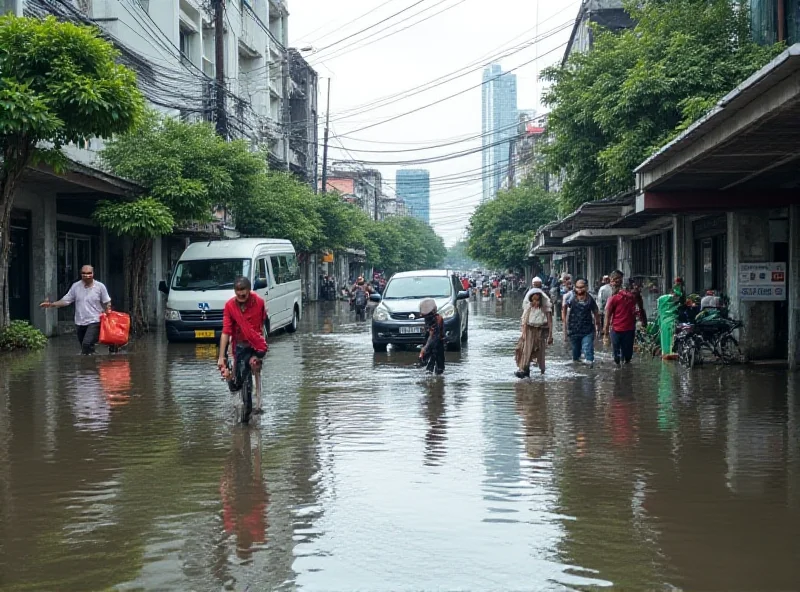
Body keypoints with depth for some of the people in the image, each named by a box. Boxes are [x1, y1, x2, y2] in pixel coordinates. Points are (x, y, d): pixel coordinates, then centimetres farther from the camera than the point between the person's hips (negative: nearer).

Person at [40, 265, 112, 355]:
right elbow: (66, 300, 5)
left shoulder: (100, 286, -4)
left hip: (94, 322, -4)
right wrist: (51, 305, -8)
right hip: (79, 323, 4)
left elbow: (107, 303, 1)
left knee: (86, 344, -25)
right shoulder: (75, 286, 3)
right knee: (84, 347, 13)